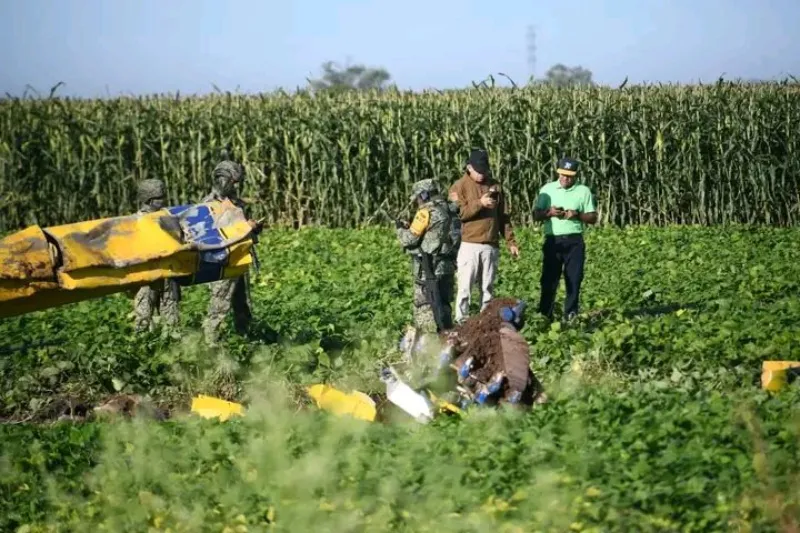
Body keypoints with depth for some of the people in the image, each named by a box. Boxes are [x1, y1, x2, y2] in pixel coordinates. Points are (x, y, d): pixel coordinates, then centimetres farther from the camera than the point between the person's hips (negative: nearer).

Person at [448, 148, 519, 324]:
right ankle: (461, 321, -2)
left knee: (488, 287, 8)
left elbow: (504, 216, 12)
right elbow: (457, 214, -12)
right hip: (469, 246, -4)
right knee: (465, 286, -5)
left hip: (491, 246, 4)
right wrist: (479, 203, -20)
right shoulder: (459, 187, 0)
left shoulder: (495, 186, 11)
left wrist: (511, 242, 8)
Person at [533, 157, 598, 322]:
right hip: (553, 240, 0)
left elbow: (593, 218, 5)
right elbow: (536, 215, 6)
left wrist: (577, 215, -13)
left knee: (574, 280, 1)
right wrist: (549, 212, -14)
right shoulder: (547, 189, 7)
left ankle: (571, 315, 7)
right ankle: (544, 315, 1)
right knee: (549, 279, -2)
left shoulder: (583, 191, 5)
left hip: (574, 241, 0)